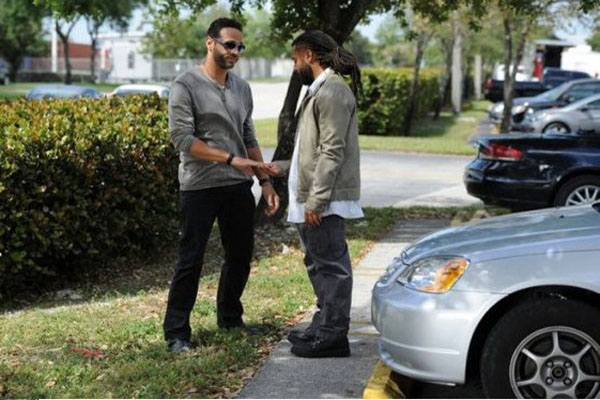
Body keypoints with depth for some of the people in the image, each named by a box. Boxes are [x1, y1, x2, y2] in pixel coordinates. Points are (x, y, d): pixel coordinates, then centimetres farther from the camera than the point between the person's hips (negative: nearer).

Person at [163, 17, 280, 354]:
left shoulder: (242, 88, 12)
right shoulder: (186, 85, -8)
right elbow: (182, 138, -16)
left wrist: (265, 180, 10)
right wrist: (232, 159, -20)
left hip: (239, 187, 6)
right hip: (200, 187, -6)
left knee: (241, 255, 13)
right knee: (191, 260, -2)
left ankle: (230, 318, 31)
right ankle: (177, 332, 7)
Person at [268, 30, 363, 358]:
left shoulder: (332, 91, -14)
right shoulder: (319, 91, 18)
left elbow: (332, 151, -20)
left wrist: (316, 199, -23)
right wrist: (282, 168, 20)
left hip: (325, 199, -11)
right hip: (311, 197, 11)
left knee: (331, 265, -5)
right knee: (318, 264, 17)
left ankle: (333, 336, 0)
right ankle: (323, 327, 26)